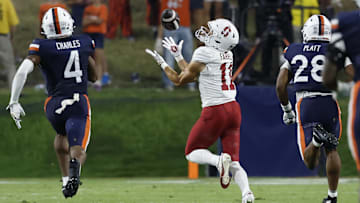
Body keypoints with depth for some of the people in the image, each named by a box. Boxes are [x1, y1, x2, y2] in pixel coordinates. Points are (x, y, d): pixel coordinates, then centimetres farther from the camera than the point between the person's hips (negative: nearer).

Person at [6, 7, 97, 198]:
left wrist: (14, 102, -13)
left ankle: (66, 179, 26)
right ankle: (75, 163, -44)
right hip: (80, 103, -1)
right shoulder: (84, 43, 6)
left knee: (62, 135, 32)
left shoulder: (42, 47, -3)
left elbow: (22, 72, -16)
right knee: (78, 152, -7)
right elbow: (93, 76, 18)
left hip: (55, 104, 1)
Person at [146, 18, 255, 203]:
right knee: (234, 163, 6)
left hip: (215, 112, -7)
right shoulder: (227, 55, 11)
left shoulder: (204, 53, -12)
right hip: (233, 109, 7)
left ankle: (218, 161, -20)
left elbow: (180, 80, 1)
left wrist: (162, 63, 14)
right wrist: (177, 55, 31)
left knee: (192, 153, 11)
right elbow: (193, 74, 23)